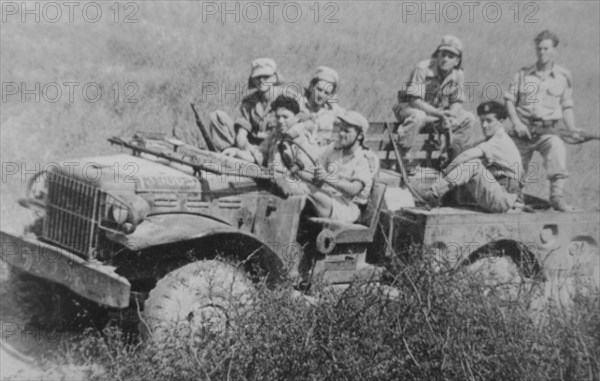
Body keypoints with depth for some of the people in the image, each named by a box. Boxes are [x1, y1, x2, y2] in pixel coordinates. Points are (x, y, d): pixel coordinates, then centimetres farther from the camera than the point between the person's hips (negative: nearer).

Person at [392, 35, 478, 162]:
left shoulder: (458, 74, -6)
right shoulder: (423, 68, -24)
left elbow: (457, 102, 2)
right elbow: (415, 100, -26)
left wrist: (450, 116, -21)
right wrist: (439, 113, -36)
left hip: (439, 110, 6)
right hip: (411, 107, -6)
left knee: (469, 118, -6)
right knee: (418, 116, -40)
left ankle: (456, 156, 7)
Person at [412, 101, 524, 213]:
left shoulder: (501, 140, -15)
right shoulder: (493, 141, 18)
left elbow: (467, 155, -23)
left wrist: (445, 171, -16)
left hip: (504, 200, -9)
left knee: (473, 164, -24)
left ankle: (433, 192, -24)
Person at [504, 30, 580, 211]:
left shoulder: (563, 76, 6)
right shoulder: (523, 74, 5)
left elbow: (566, 107, 10)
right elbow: (509, 100, 6)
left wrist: (572, 128, -6)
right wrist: (516, 122, -10)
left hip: (547, 131, -1)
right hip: (523, 130, 1)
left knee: (557, 147, -34)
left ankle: (557, 196, -34)